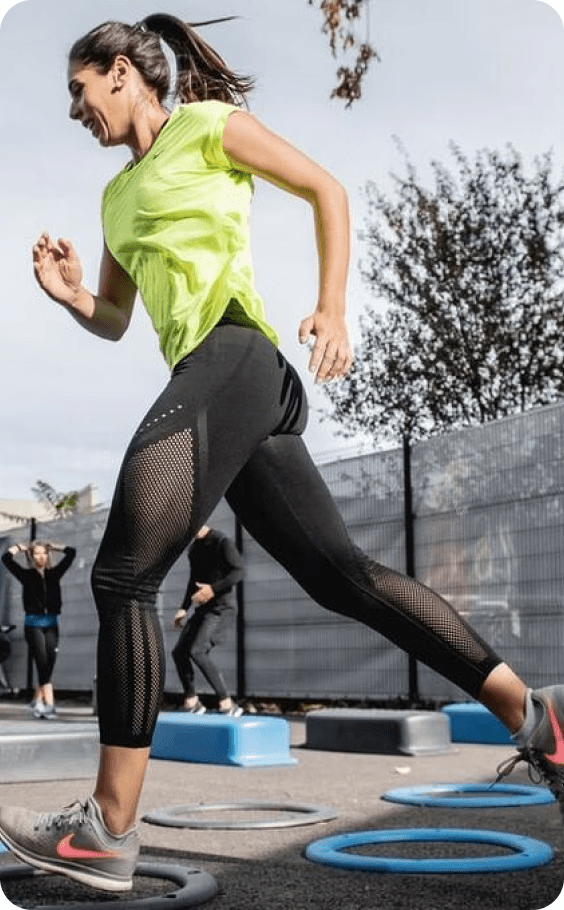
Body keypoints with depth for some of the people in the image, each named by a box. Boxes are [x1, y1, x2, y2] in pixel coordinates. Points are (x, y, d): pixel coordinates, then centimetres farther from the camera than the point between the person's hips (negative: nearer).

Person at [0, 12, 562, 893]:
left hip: (232, 356, -9)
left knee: (122, 575, -13)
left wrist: (332, 310, -7)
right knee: (339, 572, 4)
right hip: (215, 379, 9)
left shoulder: (206, 123, 8)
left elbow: (327, 189, 4)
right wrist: (71, 296, 9)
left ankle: (108, 829, -8)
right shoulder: (119, 193, 29)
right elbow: (114, 321, 31)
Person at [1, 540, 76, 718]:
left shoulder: (54, 573, 9)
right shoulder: (26, 575, 3)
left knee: (49, 663, 0)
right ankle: (49, 703, -13)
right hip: (33, 624, -3)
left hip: (51, 623, 3)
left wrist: (52, 546, 16)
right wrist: (20, 547, 9)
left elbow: (71, 552, 9)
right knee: (42, 663, -10)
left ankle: (37, 699, 16)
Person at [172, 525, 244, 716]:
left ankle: (227, 704, -19)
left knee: (197, 651, -22)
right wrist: (184, 608, 14)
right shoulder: (194, 548, 16)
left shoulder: (222, 542, -9)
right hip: (202, 609, 9)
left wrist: (213, 589, -26)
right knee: (179, 651, 4)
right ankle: (191, 703, 15)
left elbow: (238, 571, -16)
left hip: (220, 609, -9)